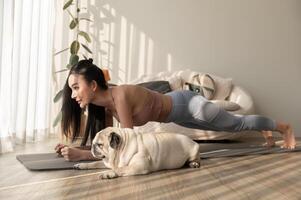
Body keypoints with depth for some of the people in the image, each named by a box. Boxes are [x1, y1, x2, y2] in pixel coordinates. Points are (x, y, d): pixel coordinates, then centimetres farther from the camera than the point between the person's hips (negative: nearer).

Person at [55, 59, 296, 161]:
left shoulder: (120, 96, -35)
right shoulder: (103, 103, -11)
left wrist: (82, 155, -37)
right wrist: (75, 150, -17)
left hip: (187, 104, -7)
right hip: (175, 110, 7)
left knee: (238, 123, 14)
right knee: (229, 126, 28)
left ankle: (284, 127, 40)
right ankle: (264, 131, 54)